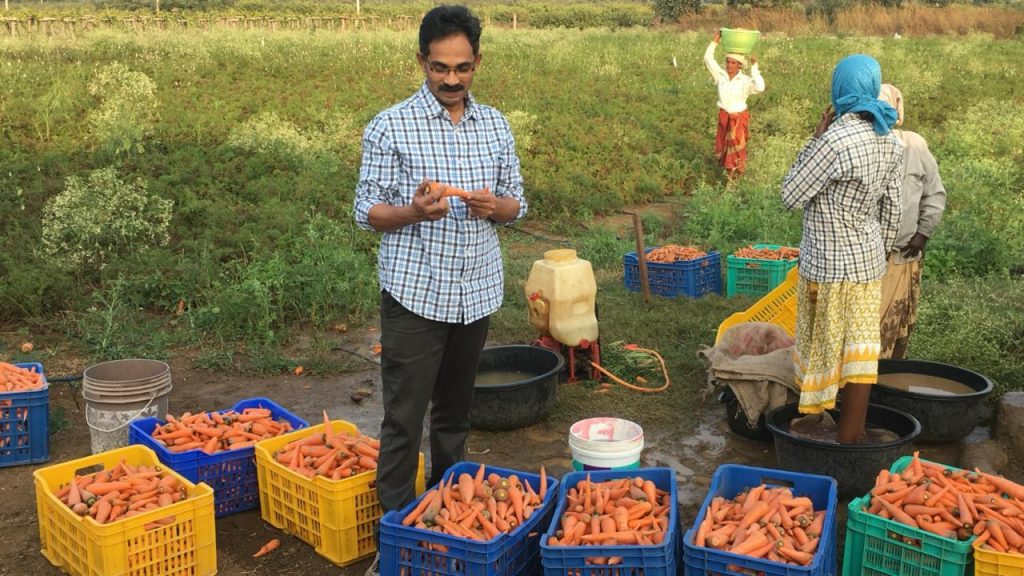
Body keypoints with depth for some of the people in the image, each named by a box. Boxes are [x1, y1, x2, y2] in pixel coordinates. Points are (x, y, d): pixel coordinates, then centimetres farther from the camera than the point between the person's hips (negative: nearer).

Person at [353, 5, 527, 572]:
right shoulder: (390, 127, -7)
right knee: (404, 419, 0)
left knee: (455, 412, 16)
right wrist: (415, 212, -25)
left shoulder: (496, 125, 6)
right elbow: (367, 210, -5)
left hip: (477, 292, 4)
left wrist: (495, 205, -12)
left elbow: (517, 204, 11)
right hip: (414, 294, -4)